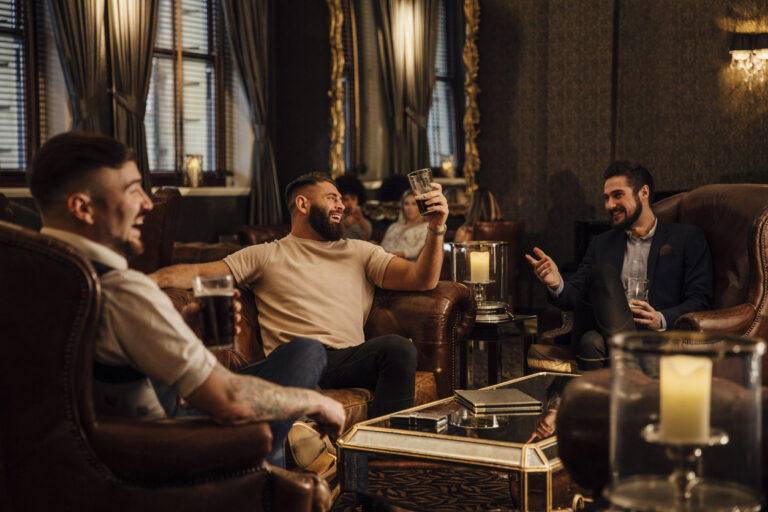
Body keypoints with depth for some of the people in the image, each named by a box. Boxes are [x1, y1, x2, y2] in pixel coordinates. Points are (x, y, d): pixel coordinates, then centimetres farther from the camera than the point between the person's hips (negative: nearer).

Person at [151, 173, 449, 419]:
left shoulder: (359, 252, 27)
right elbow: (200, 274, 13)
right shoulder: (265, 255, 20)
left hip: (349, 361, 3)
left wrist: (436, 228, 2)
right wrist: (144, 281, -4)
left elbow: (421, 280, 17)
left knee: (398, 347, -30)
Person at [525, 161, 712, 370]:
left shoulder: (687, 238, 16)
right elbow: (575, 296, 17)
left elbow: (700, 300, 6)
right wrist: (557, 284, -8)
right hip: (598, 333, 4)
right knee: (603, 273, -29)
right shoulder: (602, 243, 29)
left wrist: (661, 320, -14)